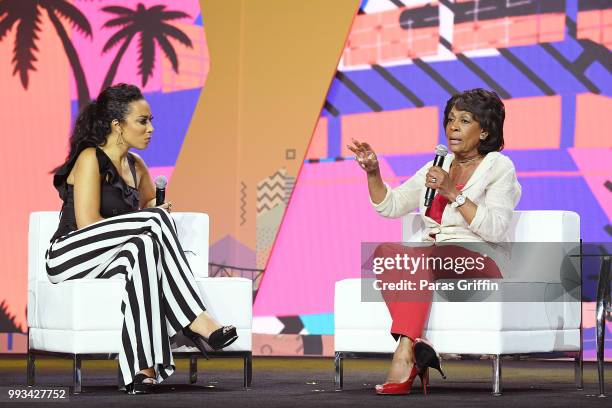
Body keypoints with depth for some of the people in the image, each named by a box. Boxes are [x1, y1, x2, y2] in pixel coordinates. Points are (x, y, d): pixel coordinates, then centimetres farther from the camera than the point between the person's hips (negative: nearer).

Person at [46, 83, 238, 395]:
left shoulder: (135, 166, 15)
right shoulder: (91, 159, -8)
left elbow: (150, 200, 36)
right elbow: (87, 222, -17)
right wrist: (154, 225, -10)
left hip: (107, 262, 6)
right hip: (69, 256, -6)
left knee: (143, 248, -34)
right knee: (156, 219, -28)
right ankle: (196, 320, -34)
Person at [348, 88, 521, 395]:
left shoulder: (498, 166, 5)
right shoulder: (436, 167, 22)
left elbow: (495, 230, -10)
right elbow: (390, 206, 20)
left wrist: (452, 193, -16)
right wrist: (372, 172, 3)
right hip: (430, 263, 5)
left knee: (421, 255, -37)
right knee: (385, 251, -28)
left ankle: (405, 354, -47)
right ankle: (418, 347, -41)